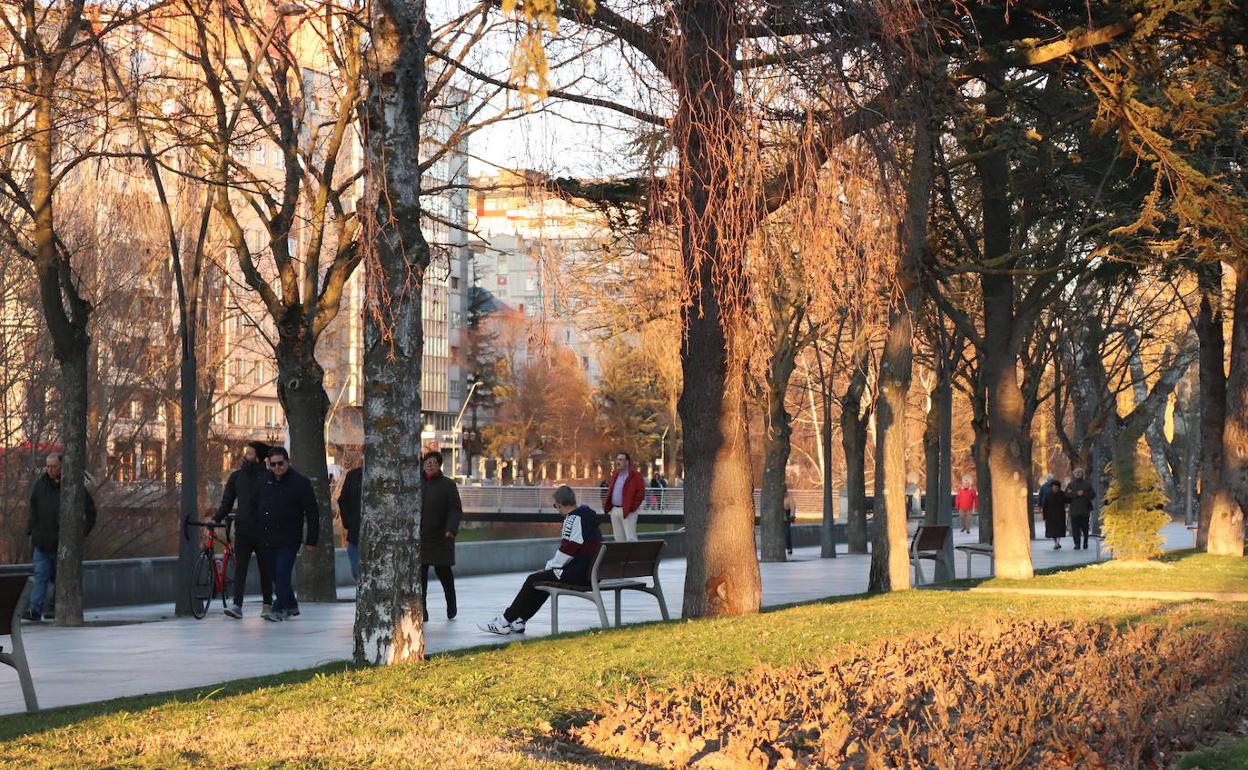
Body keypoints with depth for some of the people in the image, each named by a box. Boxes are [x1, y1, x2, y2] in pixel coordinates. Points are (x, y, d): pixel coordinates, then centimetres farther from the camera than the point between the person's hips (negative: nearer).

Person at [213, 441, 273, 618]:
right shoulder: (236, 476, 10)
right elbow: (227, 502, 13)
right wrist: (216, 519, 0)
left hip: (262, 530, -2)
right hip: (242, 529, 2)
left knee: (265, 567, 6)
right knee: (239, 567, -6)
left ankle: (267, 604, 18)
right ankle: (237, 605, -11)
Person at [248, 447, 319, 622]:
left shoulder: (300, 482, -7)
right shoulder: (264, 480, 7)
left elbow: (312, 513, -5)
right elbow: (254, 505, 21)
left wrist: (311, 540, -8)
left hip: (288, 540, -6)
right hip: (266, 540, 6)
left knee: (282, 573, -12)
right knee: (275, 574, 11)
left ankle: (279, 609, -10)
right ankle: (291, 606, 25)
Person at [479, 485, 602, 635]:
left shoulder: (573, 518, -13)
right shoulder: (589, 514, 17)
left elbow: (567, 550, -18)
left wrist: (550, 566, -2)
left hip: (577, 574, -10)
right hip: (590, 572, 10)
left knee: (533, 581, 1)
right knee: (544, 578, 22)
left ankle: (505, 621, 5)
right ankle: (518, 621, 18)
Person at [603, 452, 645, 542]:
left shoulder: (635, 475, -8)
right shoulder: (615, 475, 15)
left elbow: (640, 493, -11)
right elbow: (610, 491, 25)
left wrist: (632, 508, -14)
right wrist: (607, 506, 12)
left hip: (627, 511, -7)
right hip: (614, 510, 7)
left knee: (630, 538, -9)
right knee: (618, 538, 11)